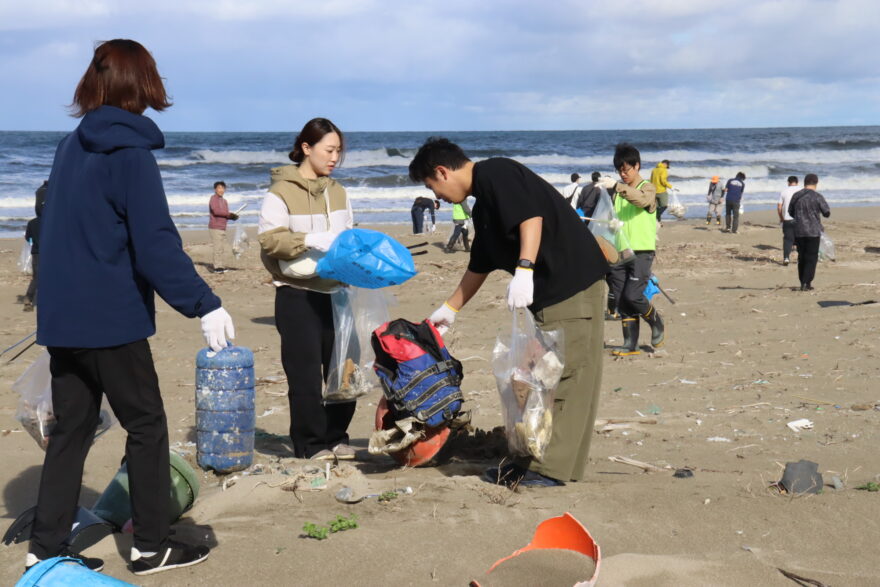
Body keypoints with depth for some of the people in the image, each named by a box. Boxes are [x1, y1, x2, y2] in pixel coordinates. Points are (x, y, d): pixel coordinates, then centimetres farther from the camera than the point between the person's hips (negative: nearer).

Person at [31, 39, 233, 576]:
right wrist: (205, 305, -19)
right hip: (112, 319, -7)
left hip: (62, 318, 7)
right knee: (147, 426, 5)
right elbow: (156, 244, -19)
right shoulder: (130, 153, -13)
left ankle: (46, 550, 14)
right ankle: (151, 546, 12)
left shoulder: (71, 147, 11)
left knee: (71, 430, 12)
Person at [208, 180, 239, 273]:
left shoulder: (224, 201, 19)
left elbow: (226, 215, 17)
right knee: (218, 248, -10)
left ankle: (221, 266, 11)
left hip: (223, 228, 8)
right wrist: (229, 214, -15)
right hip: (215, 227, -8)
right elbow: (216, 211, -19)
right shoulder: (213, 198, -4)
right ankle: (217, 267, -9)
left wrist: (233, 216, -4)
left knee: (223, 249, 7)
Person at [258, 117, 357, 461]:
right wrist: (311, 241, -24)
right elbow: (269, 240, -15)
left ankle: (335, 438, 21)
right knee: (306, 374, -2)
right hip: (298, 295, -6)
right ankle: (310, 444, 9)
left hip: (335, 291, 6)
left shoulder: (337, 191, 13)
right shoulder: (281, 192, -7)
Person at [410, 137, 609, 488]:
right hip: (552, 291, 10)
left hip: (573, 281, -10)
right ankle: (535, 460, 16)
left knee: (563, 376, -9)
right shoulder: (483, 205, 23)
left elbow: (532, 216, -21)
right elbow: (478, 267, 32)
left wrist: (524, 269, -29)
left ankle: (551, 468, -8)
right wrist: (449, 310, 37)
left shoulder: (496, 174, -7)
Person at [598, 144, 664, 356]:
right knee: (621, 300, 2)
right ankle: (630, 344, 8)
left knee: (632, 295, -15)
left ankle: (657, 324, 11)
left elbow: (641, 199, -26)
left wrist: (617, 186, -37)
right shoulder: (618, 192, 17)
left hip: (641, 252, -6)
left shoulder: (647, 187, -2)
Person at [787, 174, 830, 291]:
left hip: (798, 231, 4)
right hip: (813, 231, -4)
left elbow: (790, 212, 15)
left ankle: (803, 282, 18)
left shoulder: (796, 196, 3)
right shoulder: (817, 197, -10)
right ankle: (806, 283, -4)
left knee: (801, 257, 14)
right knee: (811, 258, 2)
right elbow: (827, 213, -4)